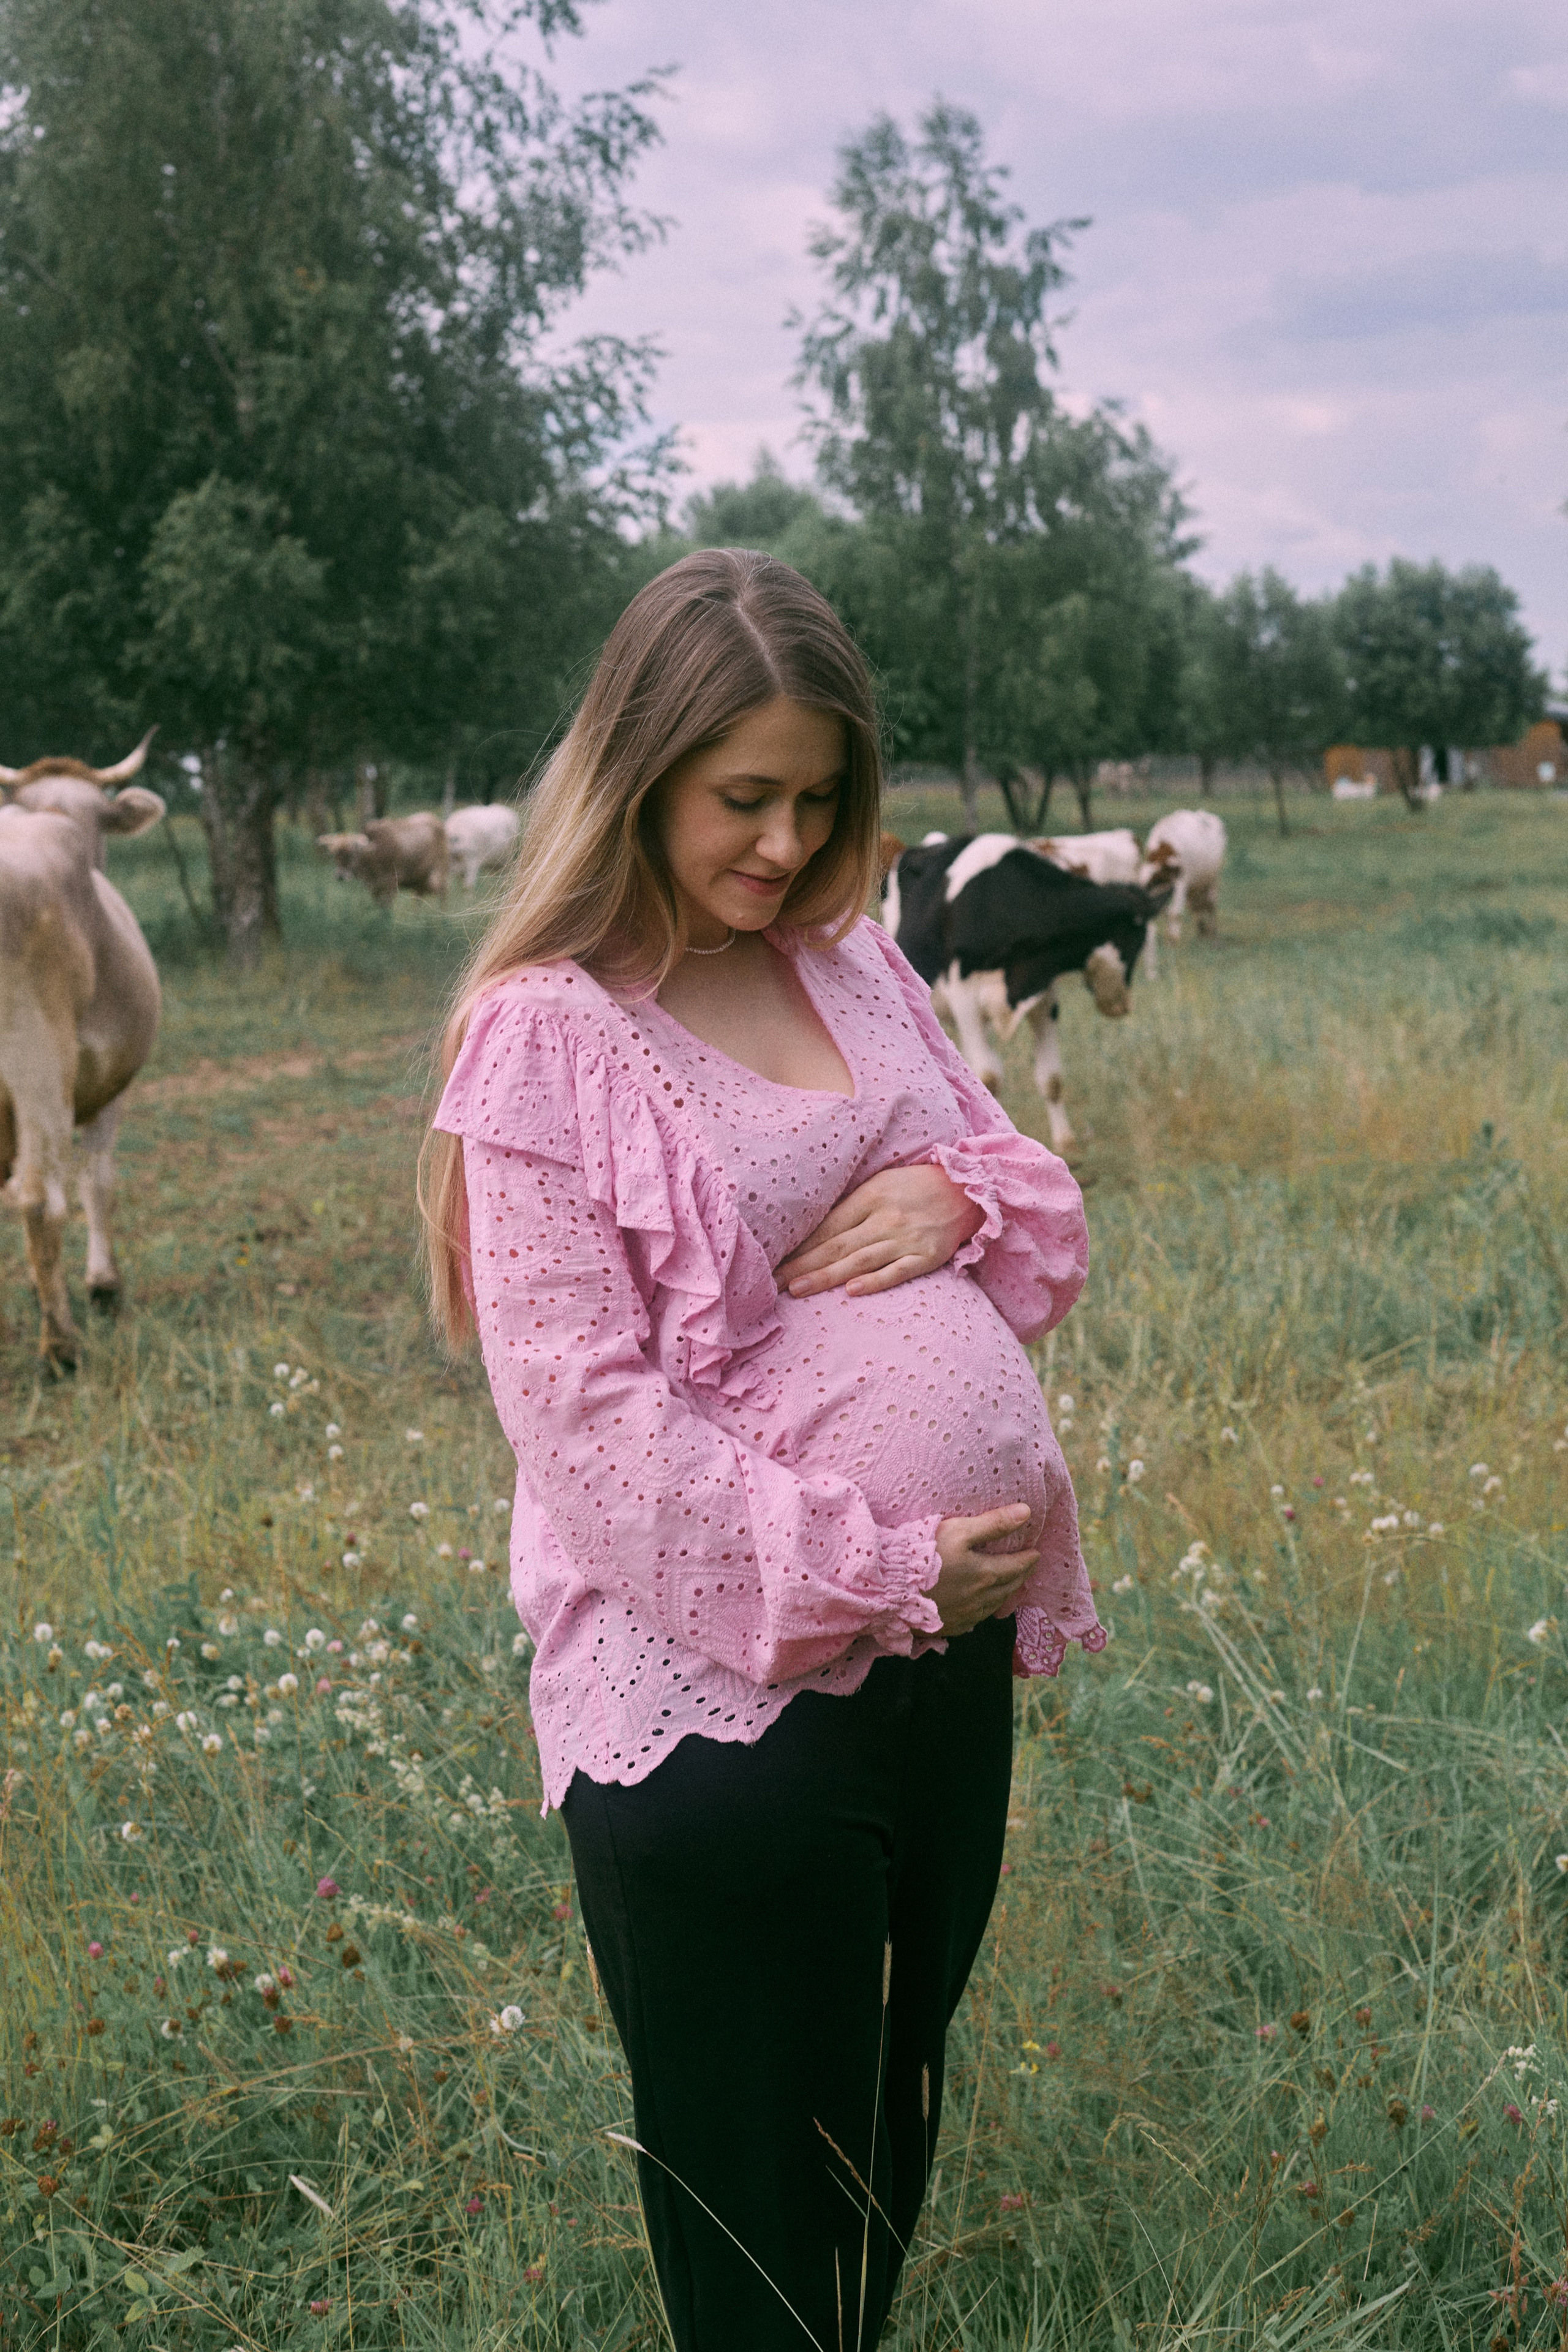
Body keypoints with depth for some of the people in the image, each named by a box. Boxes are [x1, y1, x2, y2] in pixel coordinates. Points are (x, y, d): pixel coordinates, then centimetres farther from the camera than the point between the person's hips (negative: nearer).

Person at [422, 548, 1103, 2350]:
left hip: (950, 1659, 7)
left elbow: (1047, 1220, 16)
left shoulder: (854, 963, 8)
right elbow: (586, 1411, -17)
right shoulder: (548, 1031, -11)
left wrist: (961, 1197, -8)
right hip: (721, 1702, -6)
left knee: (894, 2144, 22)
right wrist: (876, 1571, -19)